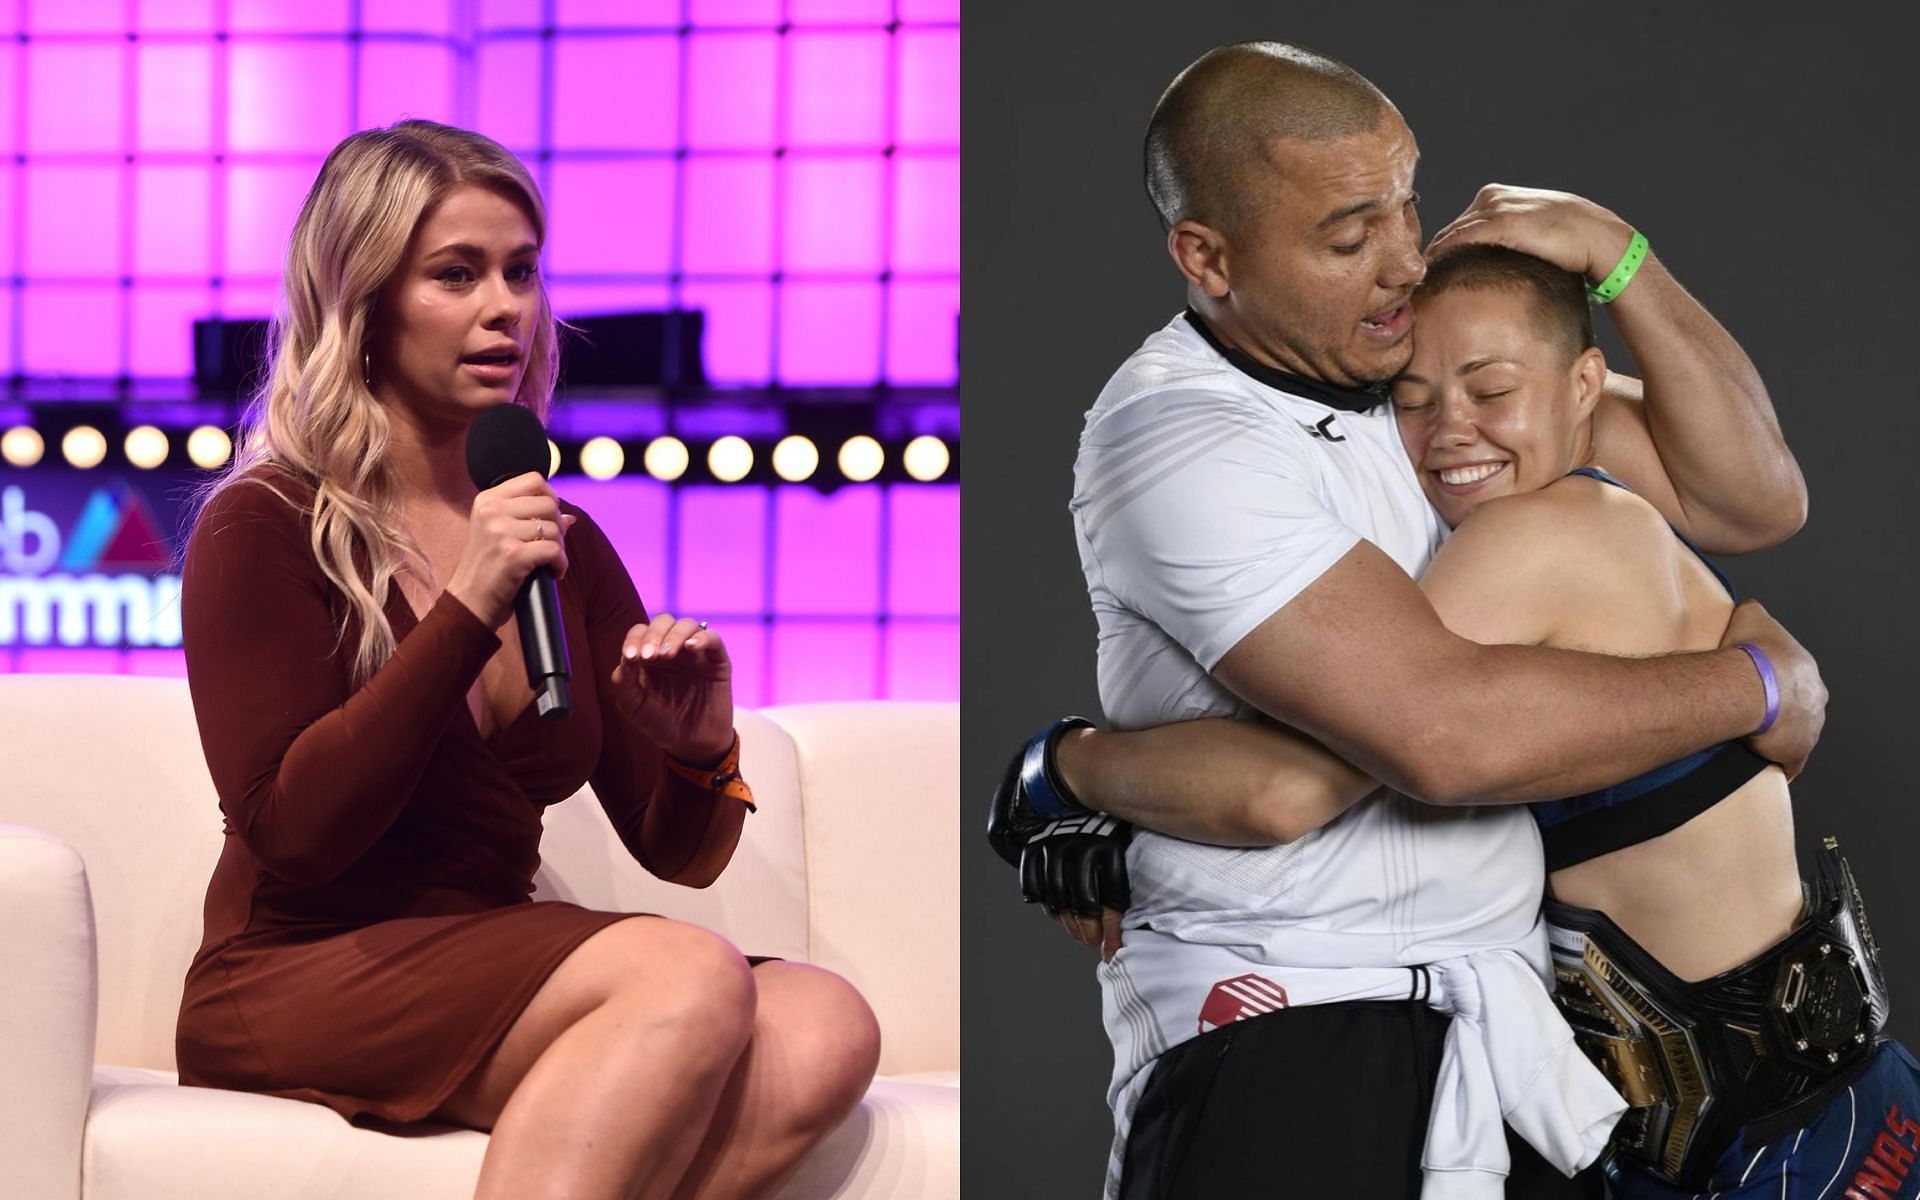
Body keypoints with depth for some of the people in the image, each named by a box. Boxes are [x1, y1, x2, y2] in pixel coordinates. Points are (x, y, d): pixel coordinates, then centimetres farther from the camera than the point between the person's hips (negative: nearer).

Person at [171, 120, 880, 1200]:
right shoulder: (263, 527, -2)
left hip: (490, 980, 6)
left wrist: (700, 747, -9)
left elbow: (681, 854, 15)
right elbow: (290, 835, -14)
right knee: (689, 976, -32)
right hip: (297, 981, -6)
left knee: (823, 1030, -24)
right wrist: (468, 613, -19)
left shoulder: (562, 541, 14)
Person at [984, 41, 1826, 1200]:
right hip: (1283, 1060, -7)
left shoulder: (1435, 355, 8)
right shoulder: (1176, 439, -15)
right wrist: (1757, 685, -12)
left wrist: (1615, 255, -4)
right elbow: (1445, 730, -24)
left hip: (1494, 1037, 7)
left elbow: (1750, 499, 8)